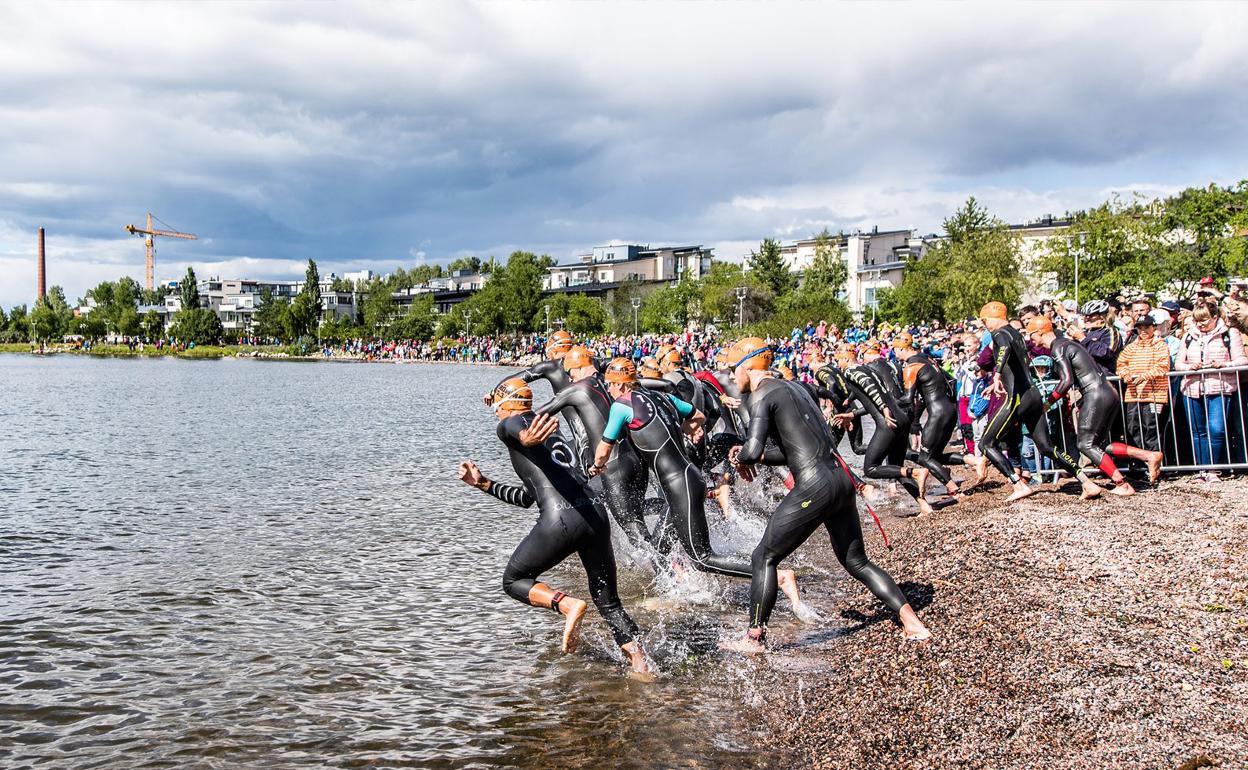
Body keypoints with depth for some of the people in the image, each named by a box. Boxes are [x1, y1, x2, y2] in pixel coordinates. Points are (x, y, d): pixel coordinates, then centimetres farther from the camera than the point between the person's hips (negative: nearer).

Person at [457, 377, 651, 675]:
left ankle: (567, 604, -8)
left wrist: (526, 438, -43)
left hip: (560, 519, -7)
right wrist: (483, 483, 43)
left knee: (513, 580, 16)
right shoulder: (552, 436, 33)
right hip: (596, 515, 7)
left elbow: (518, 430, -19)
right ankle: (643, 669, 6)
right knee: (608, 602, 17)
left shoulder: (509, 425, 10)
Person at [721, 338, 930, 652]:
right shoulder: (793, 387, 21)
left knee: (764, 558, 5)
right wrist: (755, 456, 17)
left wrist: (742, 458, 2)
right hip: (841, 478, 9)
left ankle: (755, 638, 12)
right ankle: (913, 624, 18)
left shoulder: (762, 396, -6)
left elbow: (753, 450, -20)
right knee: (856, 562, 20)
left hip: (814, 487, -9)